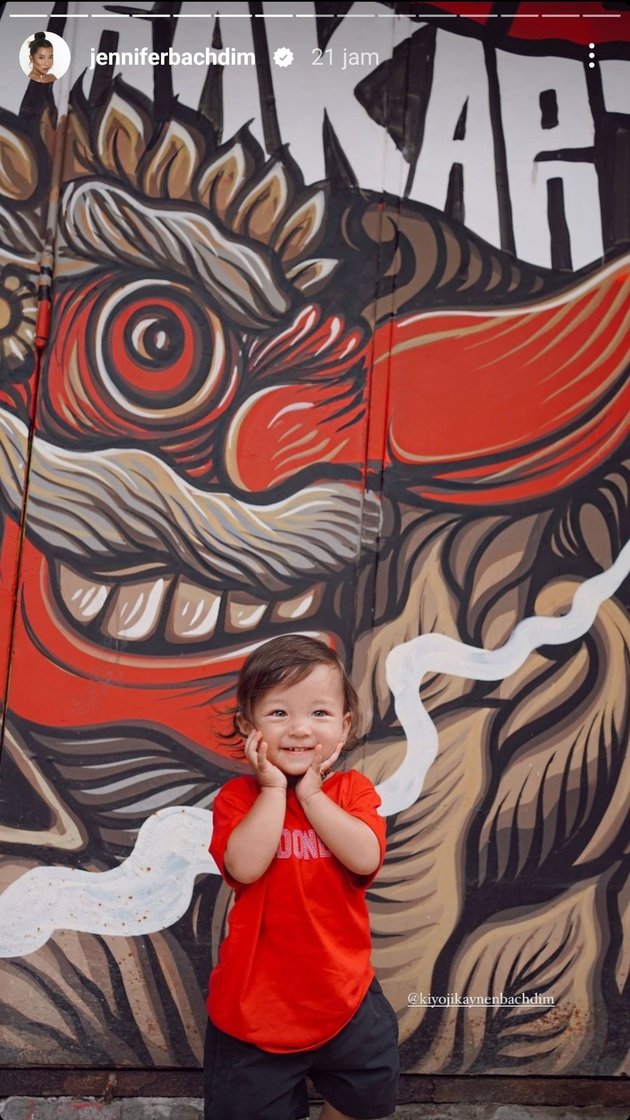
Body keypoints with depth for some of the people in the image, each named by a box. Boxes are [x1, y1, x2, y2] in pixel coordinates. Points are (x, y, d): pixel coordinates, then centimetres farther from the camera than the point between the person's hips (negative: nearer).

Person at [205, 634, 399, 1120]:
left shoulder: (353, 791, -7)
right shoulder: (238, 797, -12)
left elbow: (365, 858, -25)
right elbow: (245, 866, -29)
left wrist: (311, 794, -23)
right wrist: (274, 788, -25)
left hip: (345, 995, 2)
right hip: (256, 1002, -1)